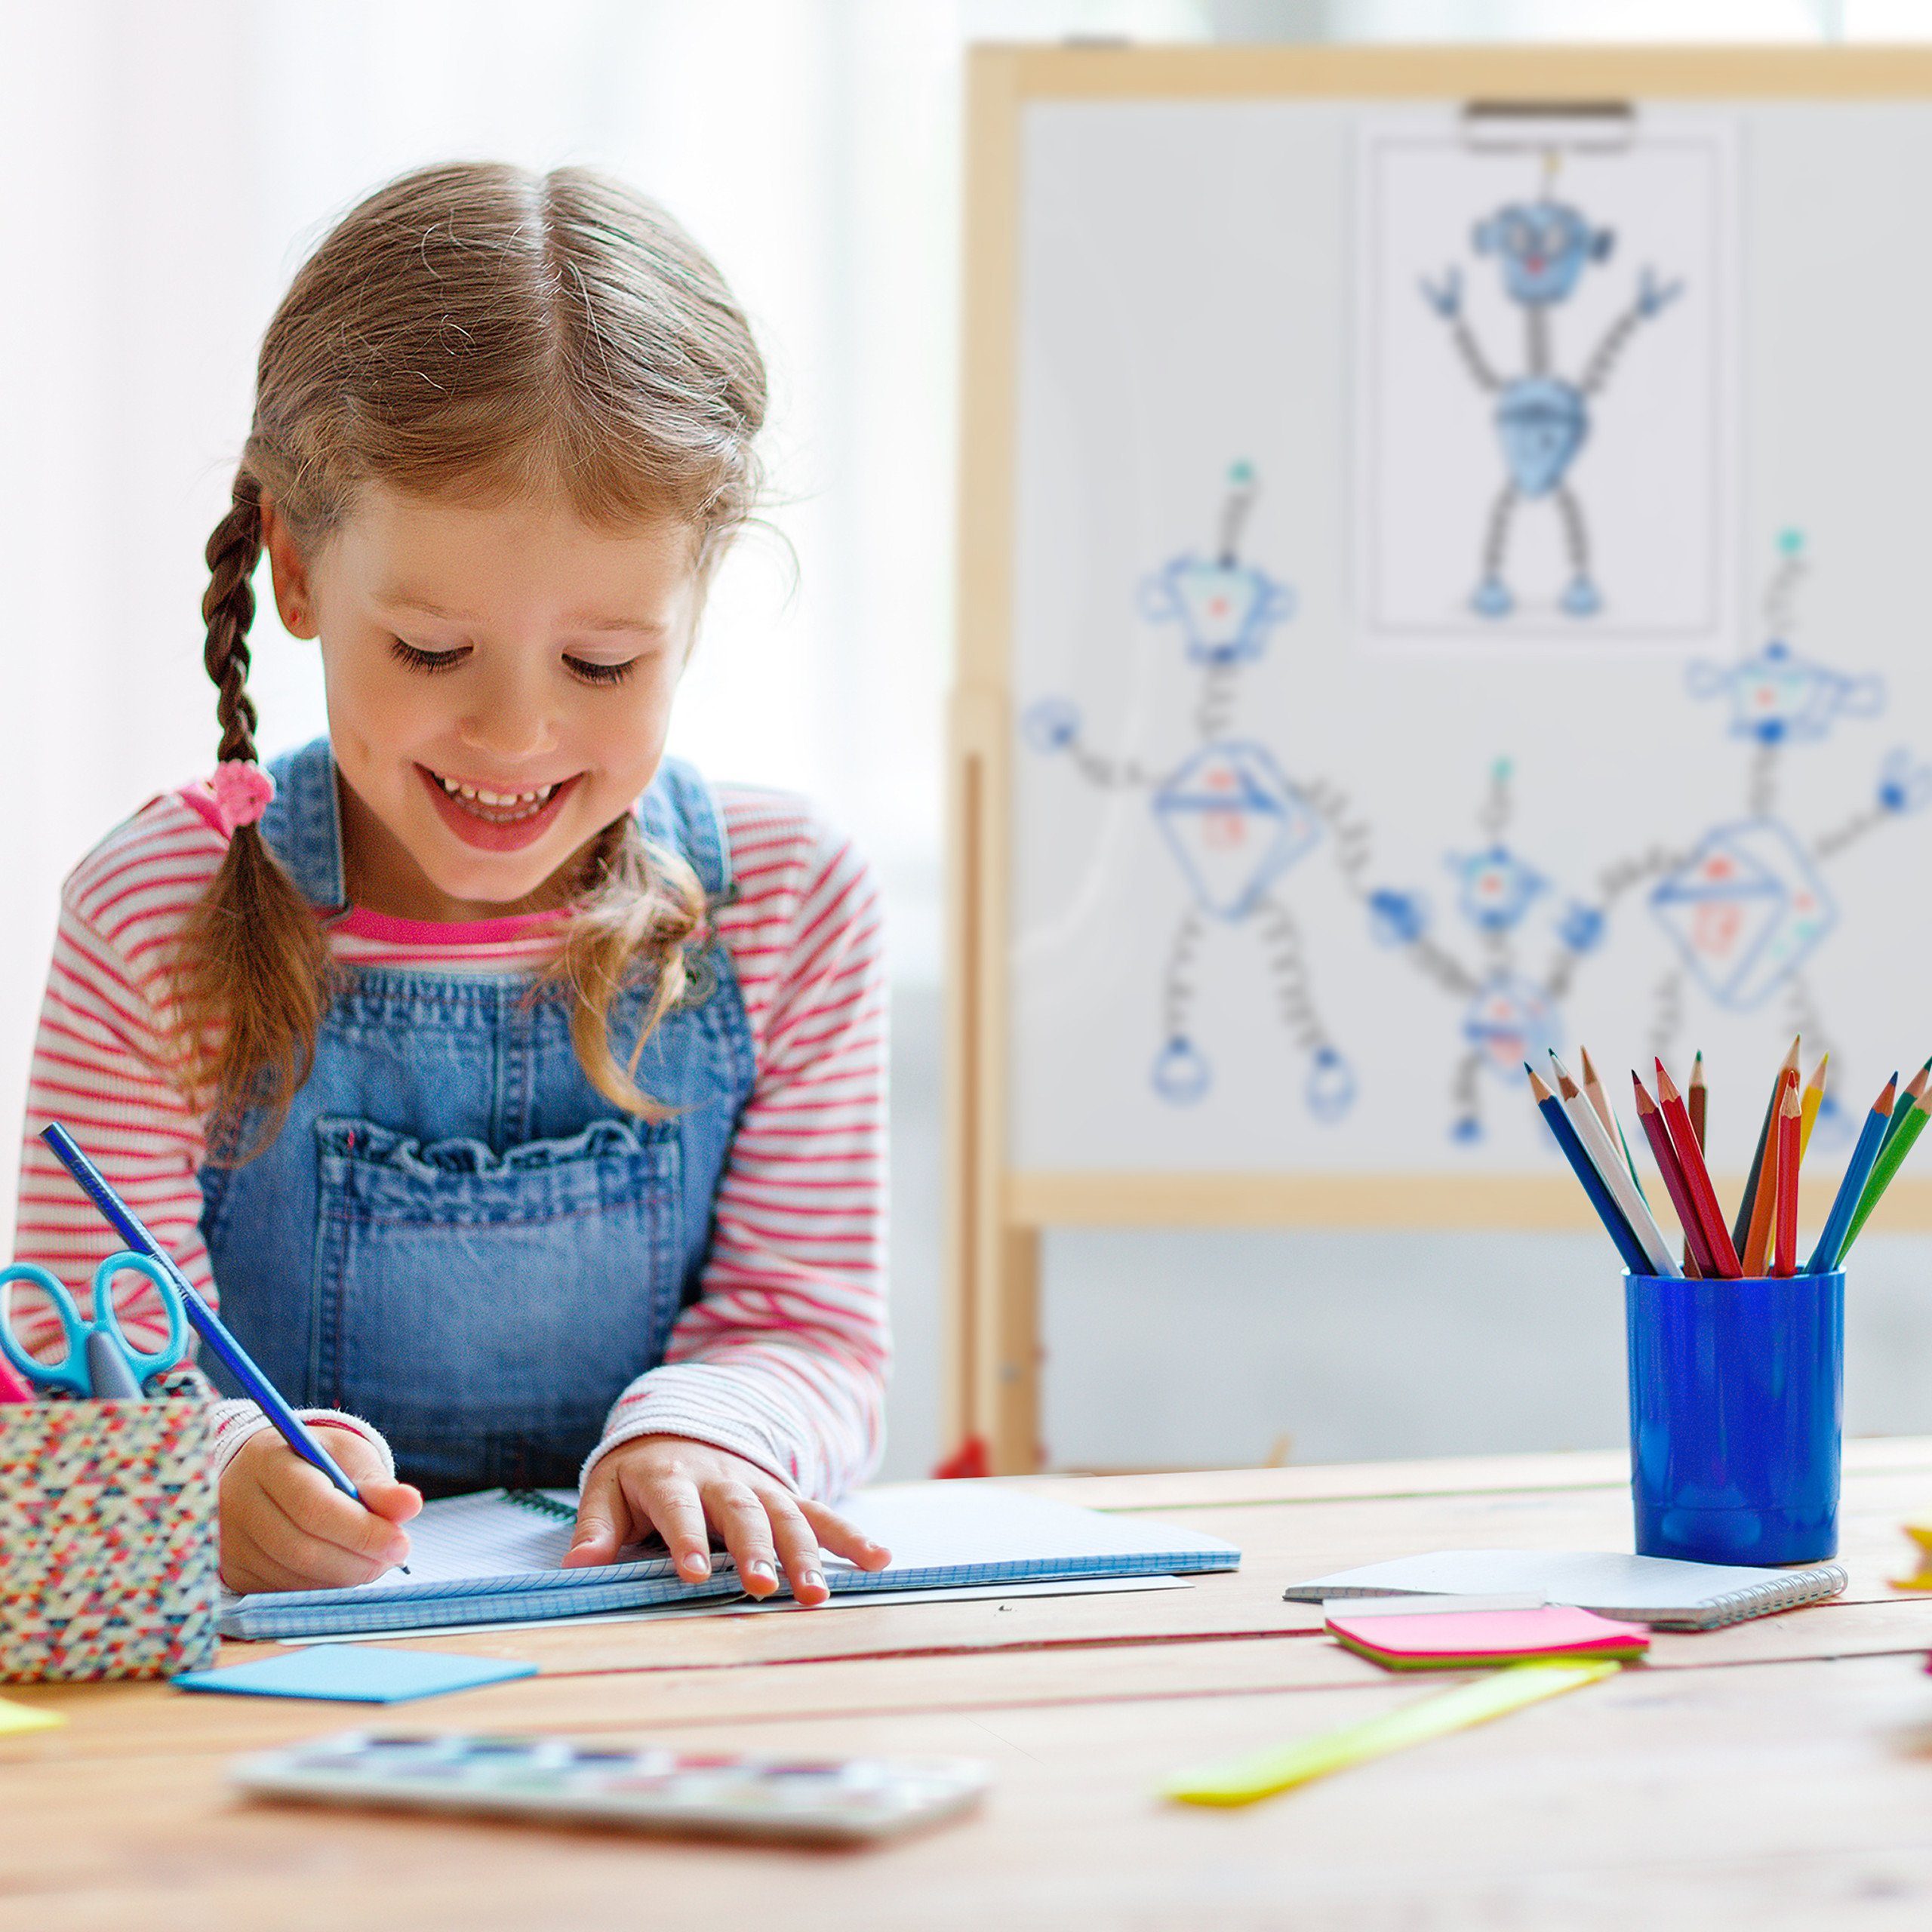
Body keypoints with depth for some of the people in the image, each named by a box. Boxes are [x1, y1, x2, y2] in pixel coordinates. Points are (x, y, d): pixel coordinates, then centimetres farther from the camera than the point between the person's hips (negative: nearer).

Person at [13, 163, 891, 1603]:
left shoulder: (791, 909, -1)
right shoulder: (159, 926, -6)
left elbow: (806, 1324, 1)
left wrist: (697, 1437, -21)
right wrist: (232, 1473, -31)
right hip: (284, 1660, -1)